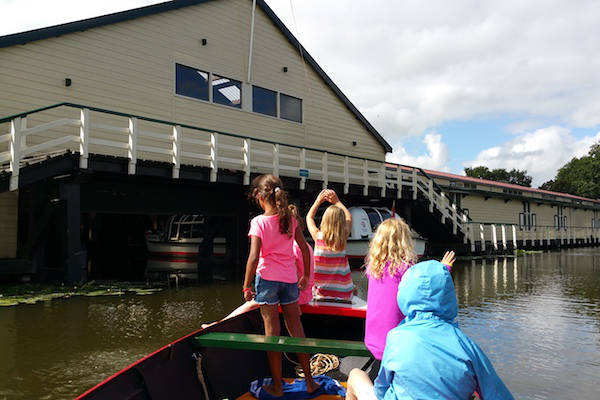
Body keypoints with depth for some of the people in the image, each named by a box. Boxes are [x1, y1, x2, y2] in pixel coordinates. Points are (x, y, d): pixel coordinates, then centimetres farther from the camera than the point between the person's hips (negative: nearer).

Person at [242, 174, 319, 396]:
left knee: (272, 331, 5)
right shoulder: (290, 219, 3)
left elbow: (254, 257, -16)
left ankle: (277, 386, 15)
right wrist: (306, 276, 16)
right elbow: (304, 249, 5)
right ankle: (309, 382, 22)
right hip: (289, 278, 4)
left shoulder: (258, 222, -10)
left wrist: (246, 287, -7)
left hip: (267, 277, -4)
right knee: (295, 328, 14)